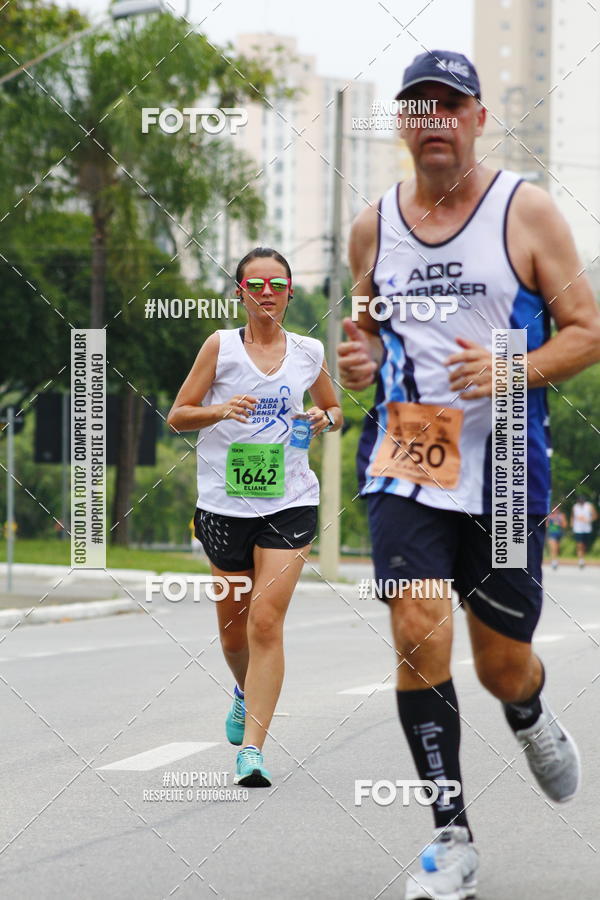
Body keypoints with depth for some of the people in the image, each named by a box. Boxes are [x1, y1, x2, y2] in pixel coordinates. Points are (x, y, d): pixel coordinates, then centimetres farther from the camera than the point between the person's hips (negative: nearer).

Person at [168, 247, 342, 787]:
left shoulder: (308, 353, 6)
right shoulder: (221, 345, 0)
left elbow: (334, 409, 22)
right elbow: (177, 416, 1)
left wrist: (326, 419, -1)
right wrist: (220, 410, -18)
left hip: (289, 503, 0)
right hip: (226, 501, 0)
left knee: (266, 621, -13)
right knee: (233, 627, 12)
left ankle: (252, 748, -12)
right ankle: (247, 692, 46)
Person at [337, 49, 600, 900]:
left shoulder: (527, 211, -2)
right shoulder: (373, 226, 8)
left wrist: (514, 369, -19)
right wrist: (360, 360, -2)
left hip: (505, 470, -1)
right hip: (403, 466, 1)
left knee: (503, 666, 7)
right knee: (419, 637, -17)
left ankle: (531, 718, 46)